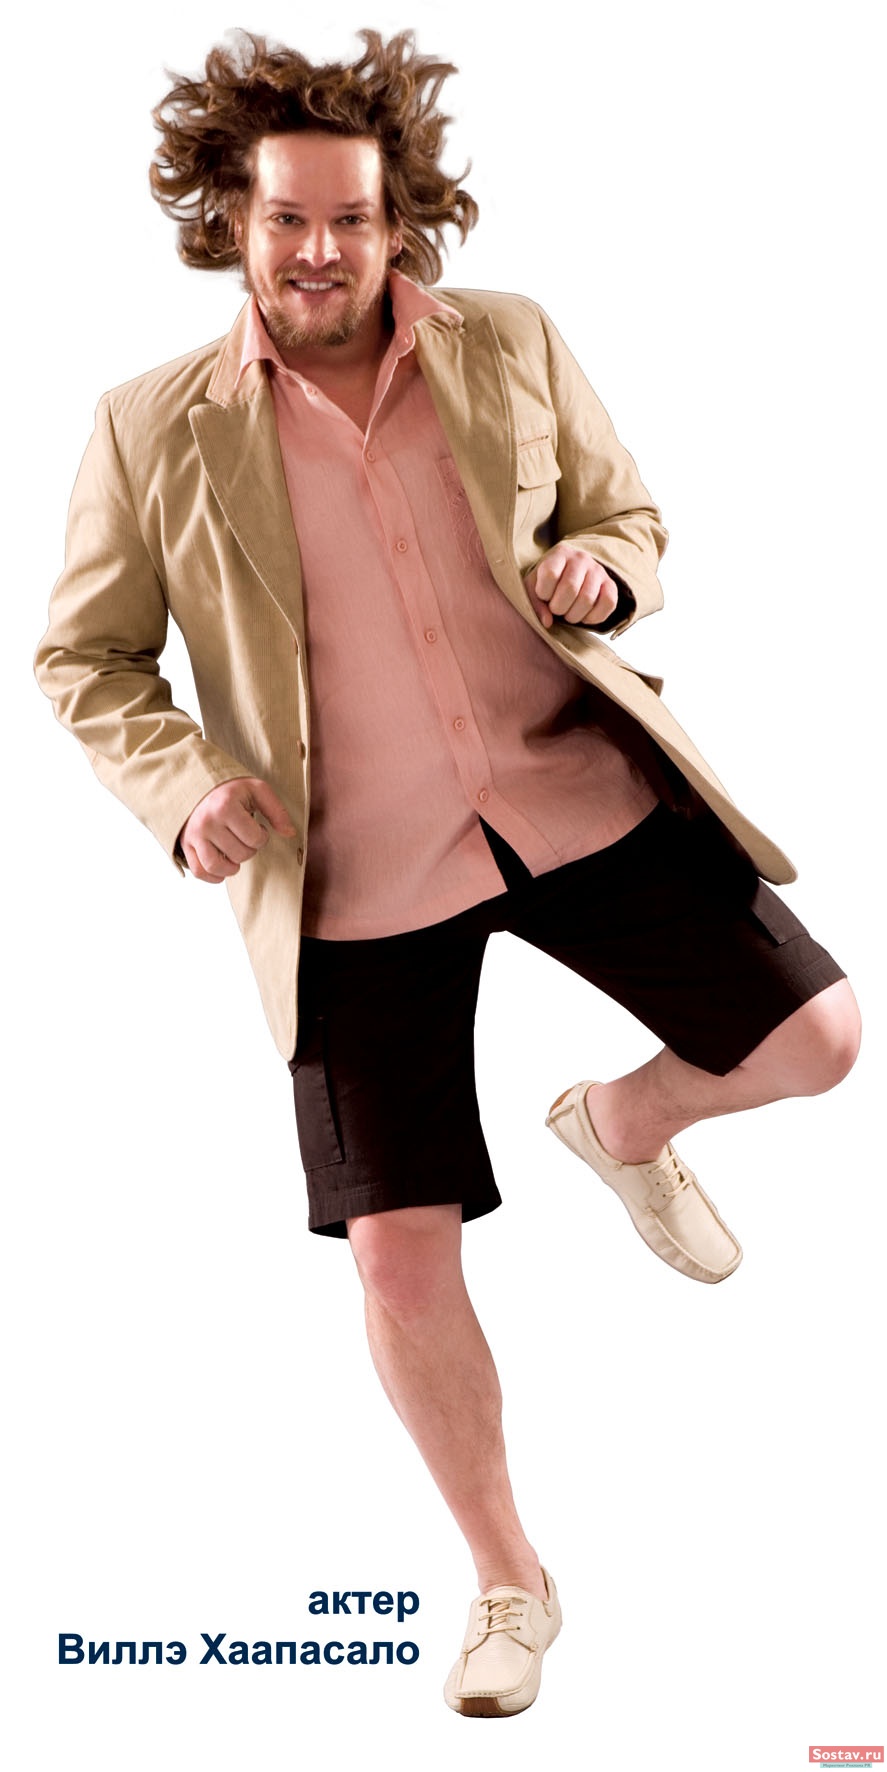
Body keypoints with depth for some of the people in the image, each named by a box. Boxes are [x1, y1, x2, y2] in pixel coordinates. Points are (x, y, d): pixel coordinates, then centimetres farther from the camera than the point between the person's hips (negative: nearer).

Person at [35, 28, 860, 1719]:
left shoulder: (513, 348, 0)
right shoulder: (155, 429, -5)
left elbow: (631, 527, 12)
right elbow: (83, 660, 4)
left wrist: (595, 576, -13)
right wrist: (186, 786, -14)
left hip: (577, 792, 2)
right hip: (357, 878, -2)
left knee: (818, 1039, -2)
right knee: (401, 1258, 0)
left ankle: (622, 1127, 32)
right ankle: (507, 1581, 24)